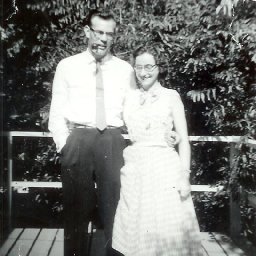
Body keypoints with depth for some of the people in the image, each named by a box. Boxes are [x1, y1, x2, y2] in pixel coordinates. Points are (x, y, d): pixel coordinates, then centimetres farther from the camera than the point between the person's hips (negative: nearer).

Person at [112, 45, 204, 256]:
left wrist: (184, 176, -9)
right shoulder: (130, 98, 10)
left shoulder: (170, 96, 0)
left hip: (164, 168, -3)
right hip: (134, 170, 3)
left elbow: (183, 139, -3)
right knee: (137, 230, 9)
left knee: (167, 232, 1)